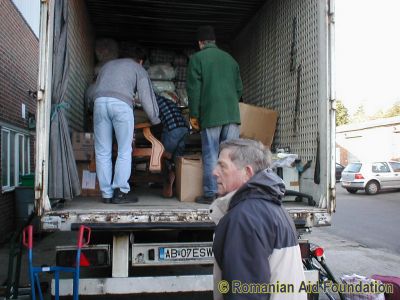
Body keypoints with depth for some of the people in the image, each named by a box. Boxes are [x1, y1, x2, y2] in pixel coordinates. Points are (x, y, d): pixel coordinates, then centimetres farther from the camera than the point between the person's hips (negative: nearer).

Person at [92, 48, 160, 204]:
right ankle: (120, 191, -4)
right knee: (124, 151, 2)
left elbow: (96, 88, 30)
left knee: (102, 153, 6)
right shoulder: (139, 69, 22)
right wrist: (155, 120, 24)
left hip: (99, 102, 4)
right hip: (121, 104, -4)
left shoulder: (108, 64, 35)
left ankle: (107, 194, 6)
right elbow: (146, 97, 15)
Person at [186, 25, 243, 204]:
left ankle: (210, 194, 3)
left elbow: (194, 89, -3)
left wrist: (194, 115, 2)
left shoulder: (197, 58, 2)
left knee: (211, 155, 0)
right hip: (232, 114, 4)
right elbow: (239, 88, 19)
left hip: (211, 115, -4)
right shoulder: (229, 59, 17)